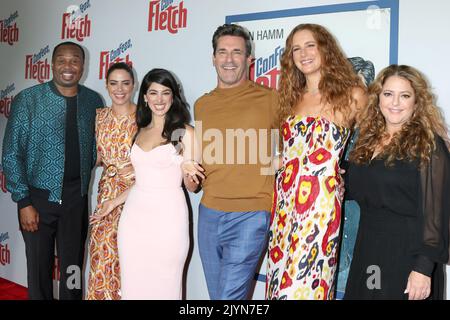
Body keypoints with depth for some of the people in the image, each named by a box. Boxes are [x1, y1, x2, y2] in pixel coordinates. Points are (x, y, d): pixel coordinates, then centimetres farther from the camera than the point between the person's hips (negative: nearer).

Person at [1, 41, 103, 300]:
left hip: (77, 198, 2)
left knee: (73, 268, 11)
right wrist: (23, 202, -9)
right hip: (39, 197, -2)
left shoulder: (93, 101, 2)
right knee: (39, 268, 9)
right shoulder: (28, 100, -7)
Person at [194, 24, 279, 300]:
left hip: (251, 215, -5)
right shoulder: (202, 105, 11)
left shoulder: (270, 99, -3)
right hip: (209, 214, 5)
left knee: (229, 296, -7)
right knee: (216, 294, 16)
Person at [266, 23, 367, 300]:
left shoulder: (351, 94, 0)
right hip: (285, 199, 5)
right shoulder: (293, 97, 14)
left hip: (320, 199, -5)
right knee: (281, 274, 9)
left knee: (306, 280, -4)